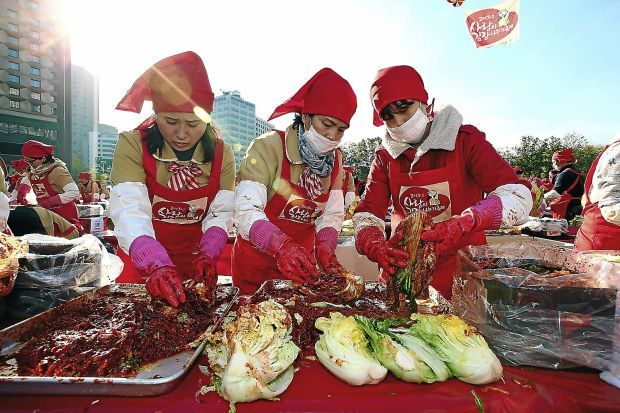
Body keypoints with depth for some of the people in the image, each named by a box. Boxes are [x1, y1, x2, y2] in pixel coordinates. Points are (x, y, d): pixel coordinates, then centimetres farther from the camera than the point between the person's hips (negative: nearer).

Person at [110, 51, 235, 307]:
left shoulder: (221, 153, -7)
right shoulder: (133, 145, -15)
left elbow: (220, 213, -9)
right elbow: (130, 213, -24)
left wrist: (207, 256, -23)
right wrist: (155, 265, -38)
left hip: (195, 263, 2)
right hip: (139, 261, -2)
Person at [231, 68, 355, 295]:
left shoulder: (335, 160, 1)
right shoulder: (269, 147, -17)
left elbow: (332, 214, -1)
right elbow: (246, 211, -25)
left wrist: (325, 246, -19)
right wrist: (281, 245, -40)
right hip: (256, 265, -4)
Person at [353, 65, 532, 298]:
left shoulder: (464, 140, -5)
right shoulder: (385, 156, 3)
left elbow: (518, 198, -15)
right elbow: (366, 215, -4)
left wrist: (463, 225, -32)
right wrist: (375, 246, -25)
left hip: (462, 270, -1)